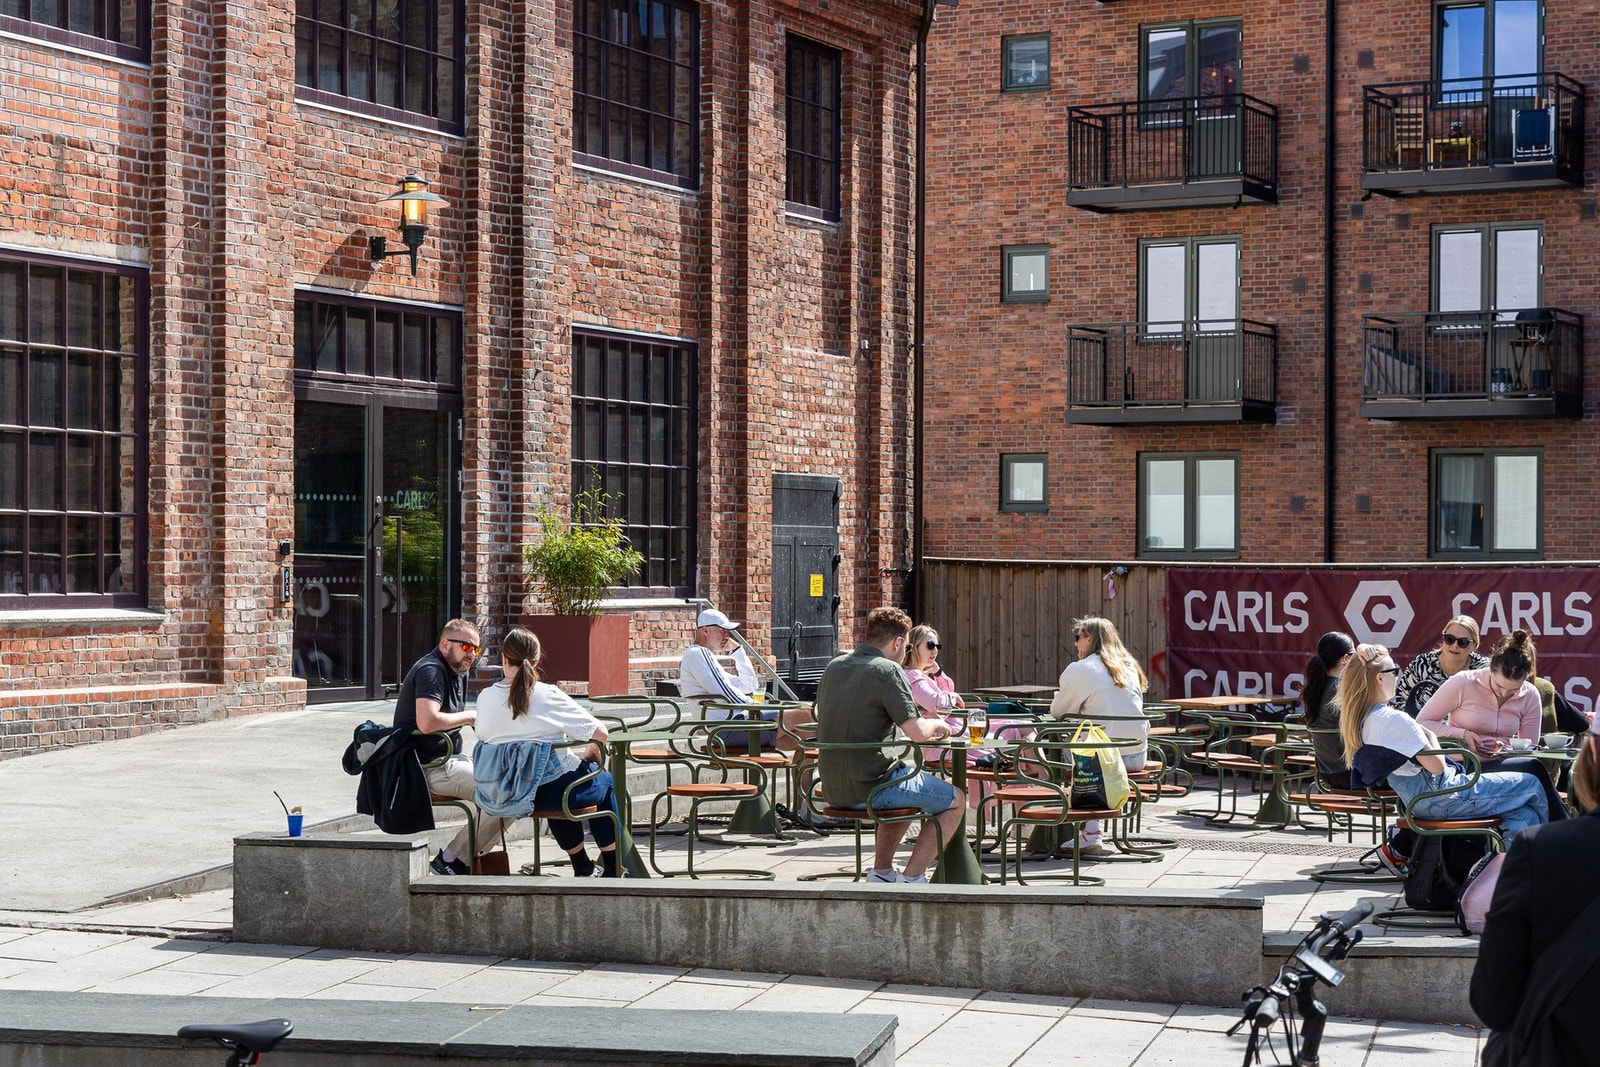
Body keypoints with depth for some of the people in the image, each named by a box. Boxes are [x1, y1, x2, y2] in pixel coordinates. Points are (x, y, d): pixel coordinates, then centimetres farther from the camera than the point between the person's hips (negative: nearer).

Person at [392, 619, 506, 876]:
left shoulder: (457, 672, 18)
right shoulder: (431, 670, -15)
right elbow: (427, 722, -29)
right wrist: (469, 716, -15)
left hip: (450, 760, 11)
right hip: (430, 767, -11)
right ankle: (450, 860, -12)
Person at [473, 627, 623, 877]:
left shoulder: (485, 698, -3)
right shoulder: (548, 695, -14)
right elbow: (600, 732, -13)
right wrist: (590, 754, 11)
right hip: (547, 794, -5)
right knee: (605, 780, 25)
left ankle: (583, 869, 44)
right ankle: (612, 871, 29)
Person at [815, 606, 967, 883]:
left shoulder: (835, 666, 10)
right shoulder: (887, 670, -13)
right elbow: (917, 733, -19)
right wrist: (936, 724, 4)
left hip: (832, 790, 8)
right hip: (869, 788, -8)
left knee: (906, 787, 36)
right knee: (956, 800, 11)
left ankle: (881, 872, 29)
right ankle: (911, 878, 3)